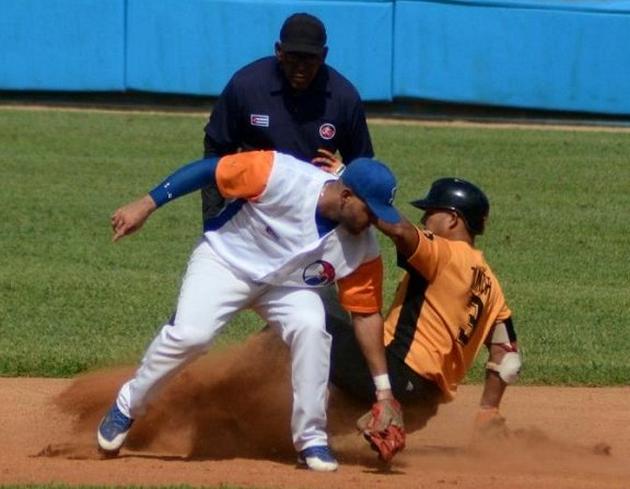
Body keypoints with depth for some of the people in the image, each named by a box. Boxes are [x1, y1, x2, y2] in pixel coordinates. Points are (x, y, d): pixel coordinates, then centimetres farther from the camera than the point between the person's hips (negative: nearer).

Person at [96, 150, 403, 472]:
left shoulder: (362, 248, -19)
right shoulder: (281, 176, -32)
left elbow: (366, 314, -11)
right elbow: (210, 169, -24)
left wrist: (383, 388, -13)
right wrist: (146, 205, -25)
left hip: (288, 284, 3)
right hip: (225, 260, -3)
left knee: (311, 328, -25)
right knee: (190, 335, -23)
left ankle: (311, 441, -10)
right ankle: (126, 408, 3)